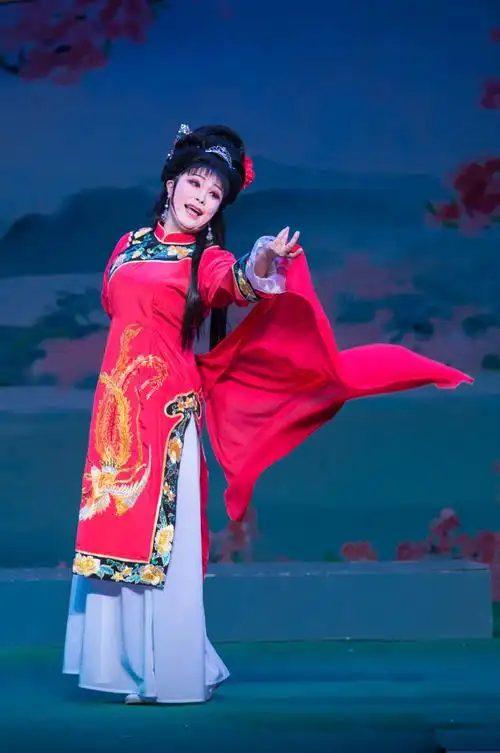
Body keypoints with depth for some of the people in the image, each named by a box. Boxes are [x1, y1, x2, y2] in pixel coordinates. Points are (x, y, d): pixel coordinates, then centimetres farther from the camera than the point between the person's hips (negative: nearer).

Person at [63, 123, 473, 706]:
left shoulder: (207, 258, -1)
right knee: (116, 527, 6)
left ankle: (171, 673, 5)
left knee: (161, 535, -5)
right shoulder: (131, 243, 12)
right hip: (117, 399, 5)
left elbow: (238, 283, -25)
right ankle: (130, 664, 16)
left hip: (169, 402, -4)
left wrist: (264, 261, -46)